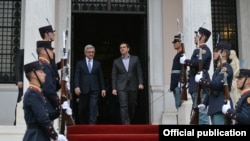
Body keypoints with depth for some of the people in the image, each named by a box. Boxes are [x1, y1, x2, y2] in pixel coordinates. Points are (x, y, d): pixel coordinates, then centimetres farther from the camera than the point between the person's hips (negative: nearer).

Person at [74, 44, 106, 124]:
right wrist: (76, 87, -14)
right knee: (82, 110, 4)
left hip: (94, 90, 0)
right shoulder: (80, 63, 9)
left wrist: (103, 88, 5)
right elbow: (77, 76, 0)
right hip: (83, 90, 0)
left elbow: (101, 77, 12)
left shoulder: (98, 64, 14)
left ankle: (92, 123, -17)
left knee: (93, 107, -13)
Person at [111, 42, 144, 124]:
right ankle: (126, 124, -15)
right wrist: (114, 88, -1)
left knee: (132, 106, 7)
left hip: (133, 86, 1)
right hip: (122, 87, -1)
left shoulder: (135, 59, 8)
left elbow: (139, 72, 5)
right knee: (123, 106, -12)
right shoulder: (116, 61, 8)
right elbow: (114, 76, 6)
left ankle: (129, 122, 24)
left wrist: (140, 83, -7)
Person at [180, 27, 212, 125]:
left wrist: (185, 61, -14)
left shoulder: (205, 49, -10)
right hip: (196, 84, 10)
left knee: (201, 109, -10)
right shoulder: (197, 50, 21)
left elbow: (199, 62, -25)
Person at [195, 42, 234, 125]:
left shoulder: (225, 67, -10)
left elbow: (216, 85, -22)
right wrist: (205, 103, 15)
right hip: (215, 107, 10)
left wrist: (200, 80, -10)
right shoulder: (219, 68, 21)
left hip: (221, 107, -10)